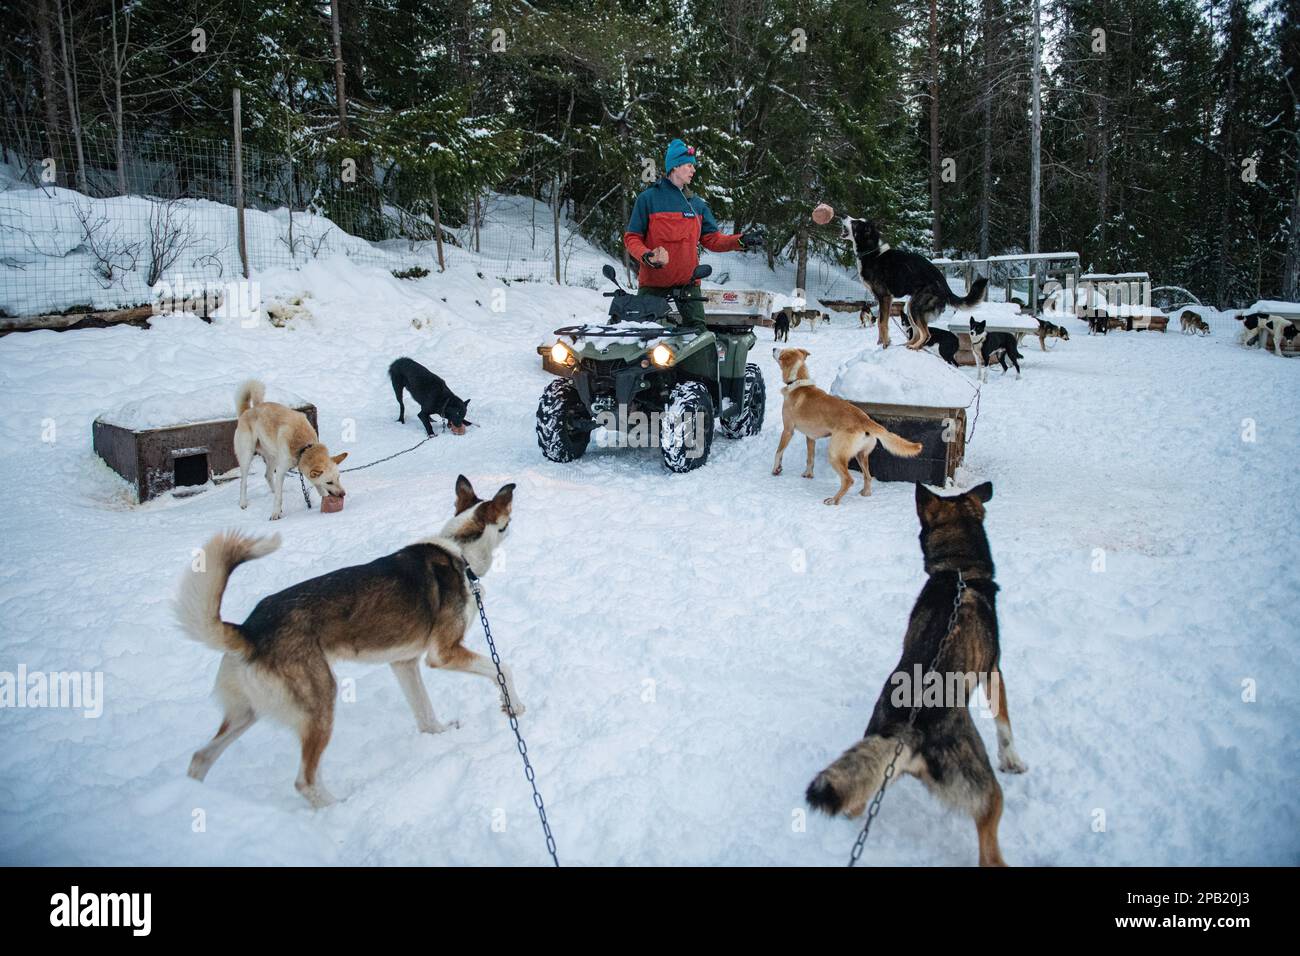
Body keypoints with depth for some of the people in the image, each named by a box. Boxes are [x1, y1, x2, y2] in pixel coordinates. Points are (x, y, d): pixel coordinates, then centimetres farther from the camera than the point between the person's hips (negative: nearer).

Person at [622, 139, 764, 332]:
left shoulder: (696, 203, 12)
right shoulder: (649, 198, -1)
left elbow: (712, 239, 10)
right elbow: (631, 238, -1)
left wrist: (741, 241, -6)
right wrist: (646, 256, -21)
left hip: (688, 282, 3)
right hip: (654, 282, -3)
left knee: (698, 330, -4)